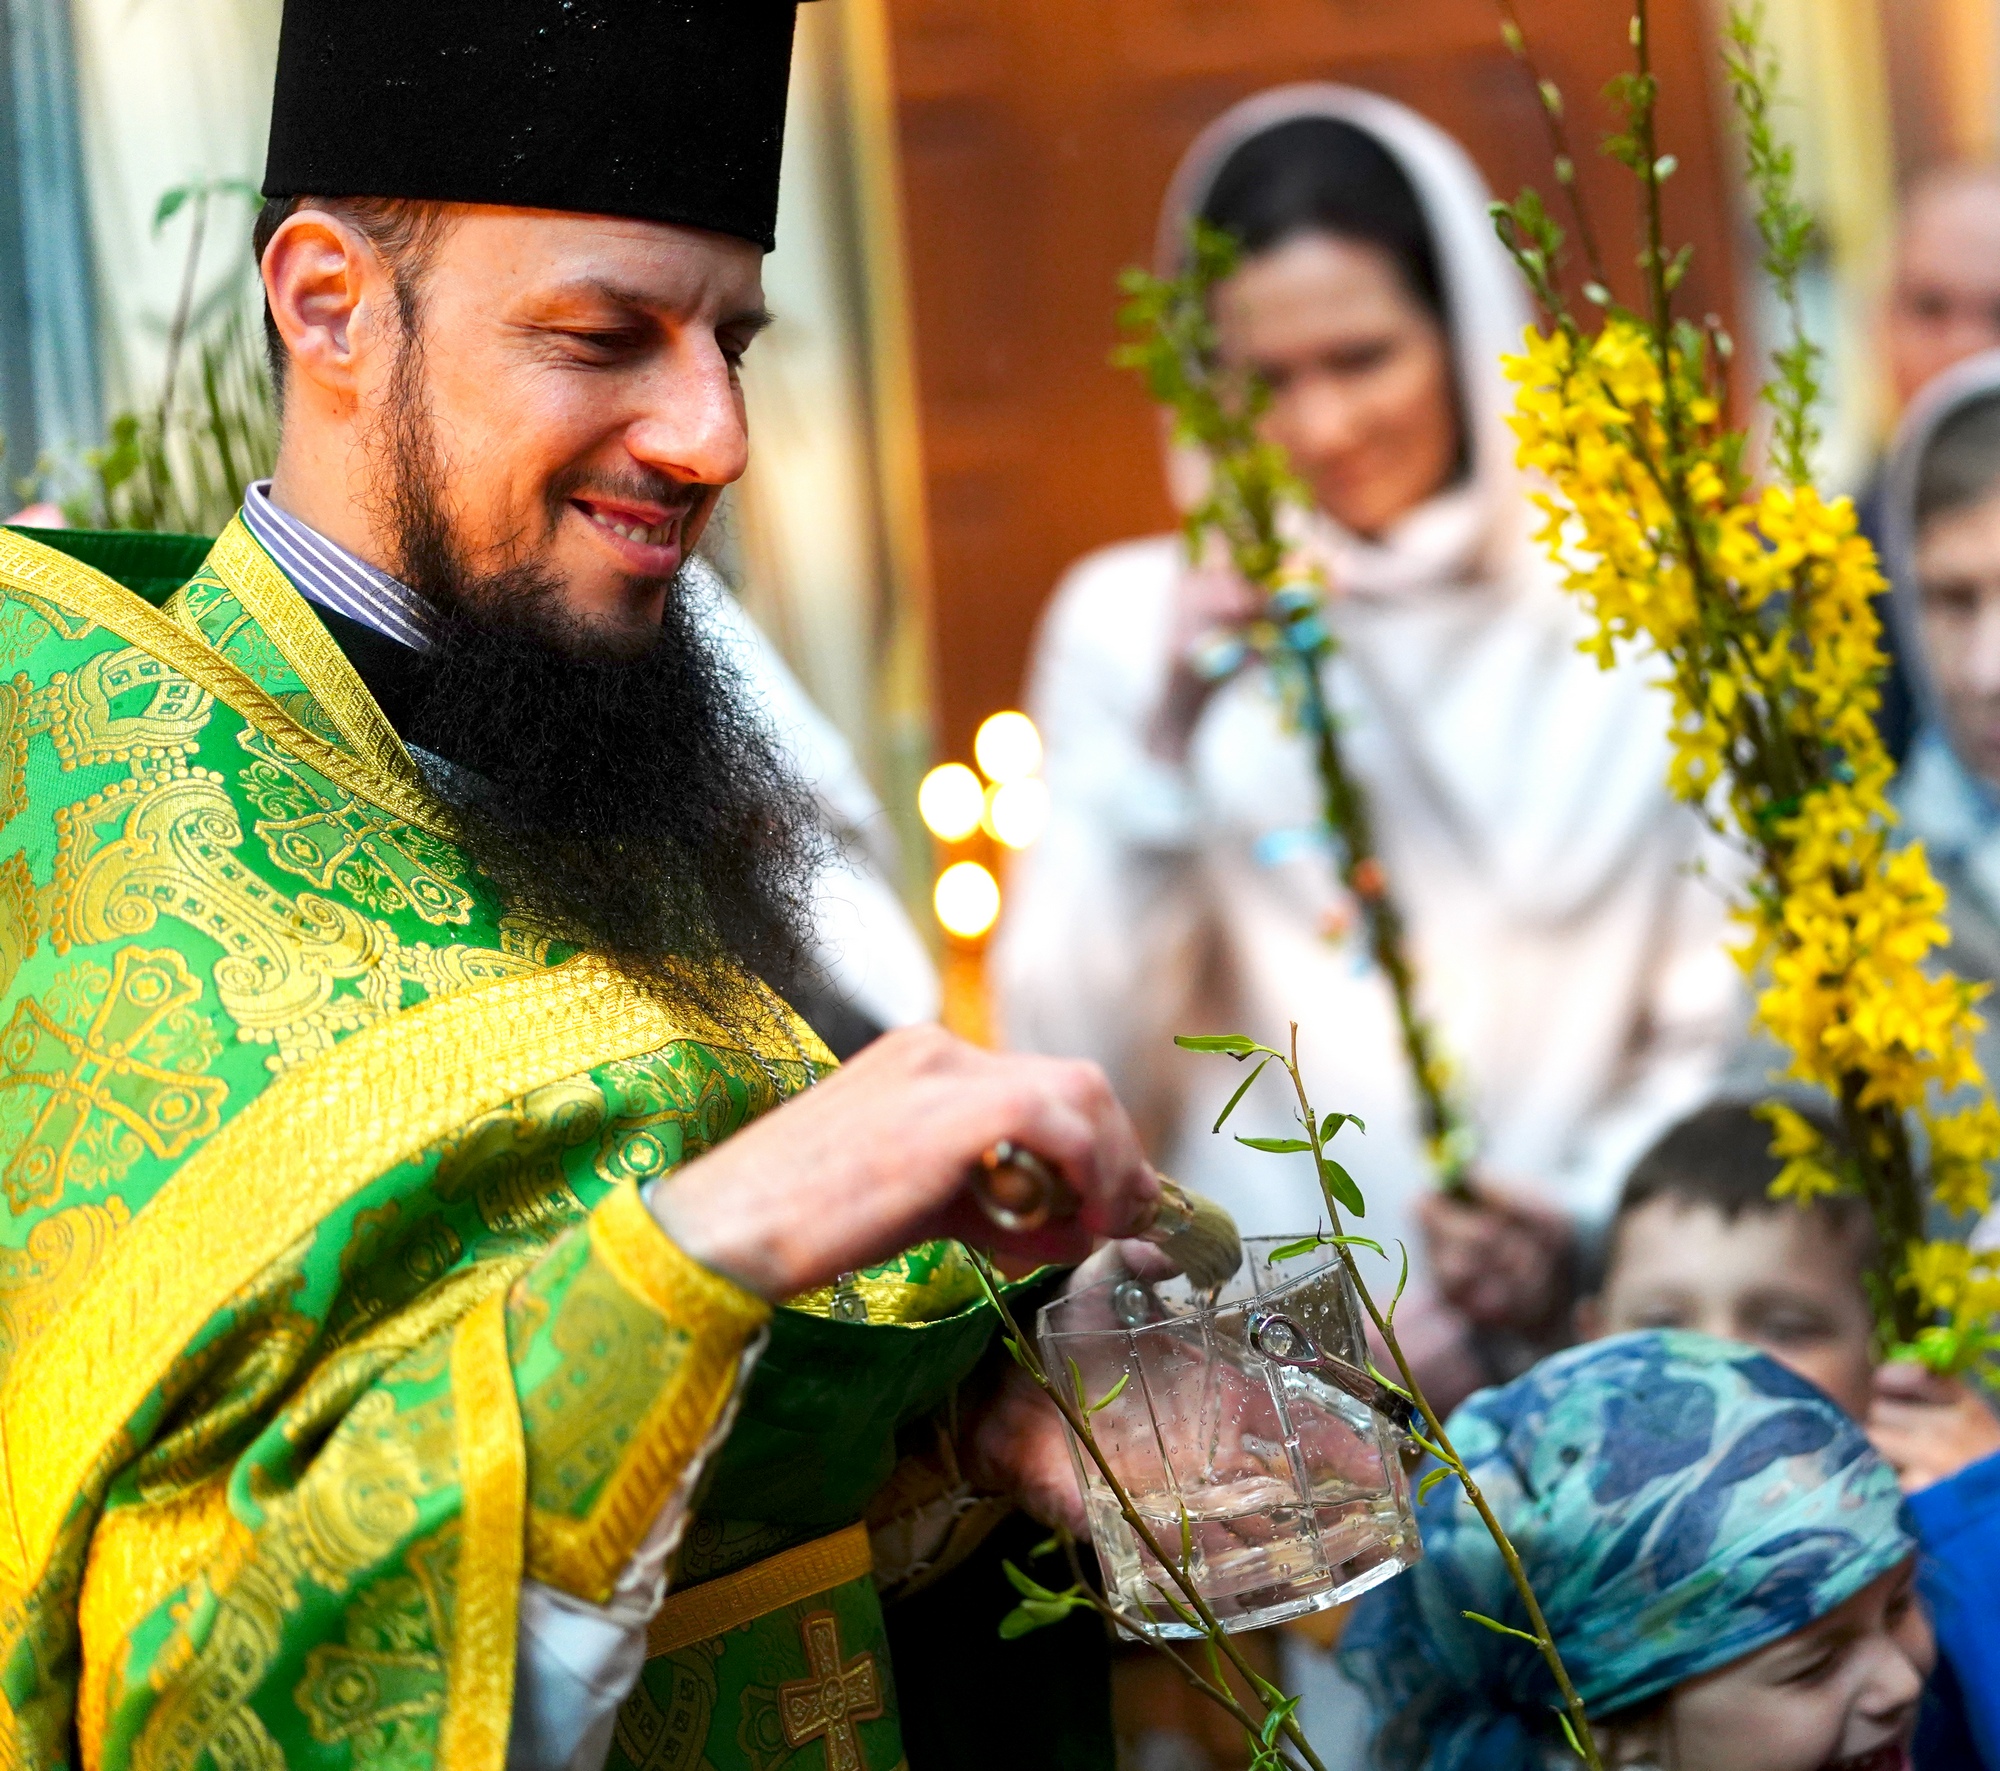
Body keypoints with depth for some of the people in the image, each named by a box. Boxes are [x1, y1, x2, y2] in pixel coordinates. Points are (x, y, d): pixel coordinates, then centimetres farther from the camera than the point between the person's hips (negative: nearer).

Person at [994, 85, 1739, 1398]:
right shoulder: (1134, 623, 8)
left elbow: (1720, 1030, 10)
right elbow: (1075, 1076, 2)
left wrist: (1595, 1230, -7)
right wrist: (1168, 744, -8)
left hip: (1582, 1350, 1)